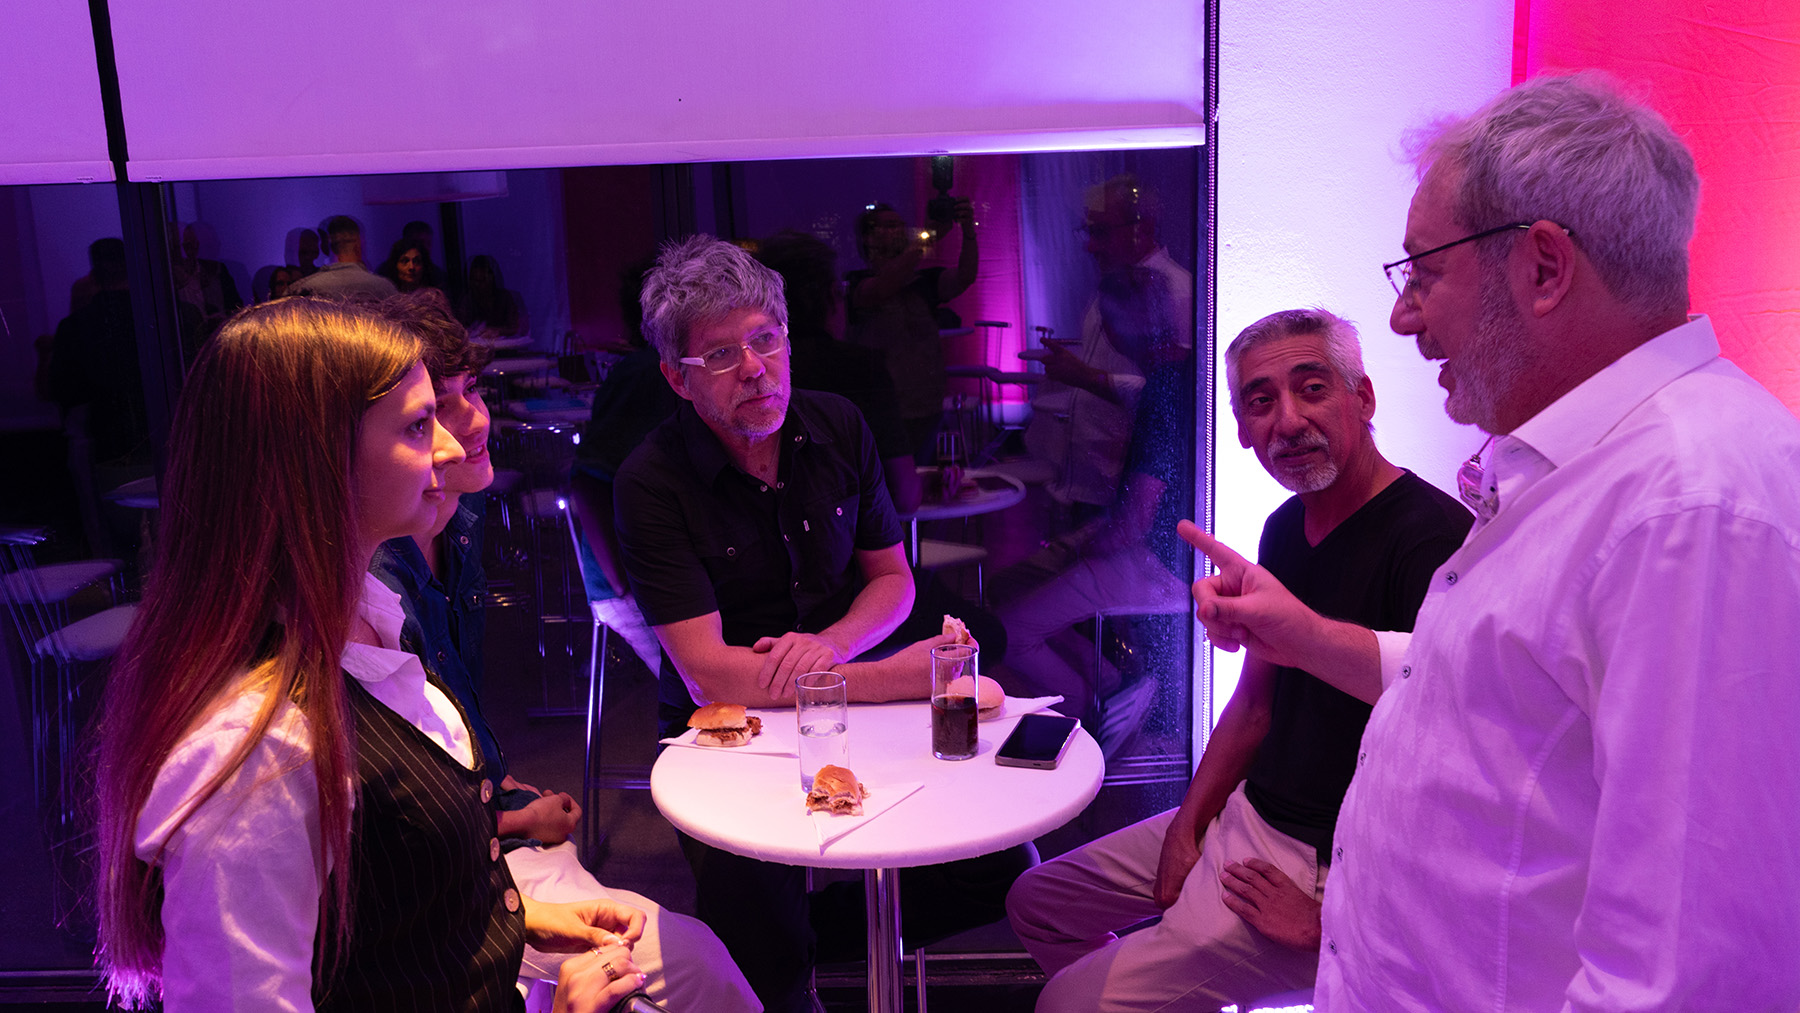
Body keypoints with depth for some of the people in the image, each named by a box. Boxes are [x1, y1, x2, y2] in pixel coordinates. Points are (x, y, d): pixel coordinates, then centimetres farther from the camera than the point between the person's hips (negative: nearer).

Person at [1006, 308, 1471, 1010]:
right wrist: (1186, 829, 5)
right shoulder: (1287, 529, 6)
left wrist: (1330, 918, -21)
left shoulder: (1430, 540, -24)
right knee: (1037, 902, 17)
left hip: (1331, 867, -9)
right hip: (1248, 817, 9)